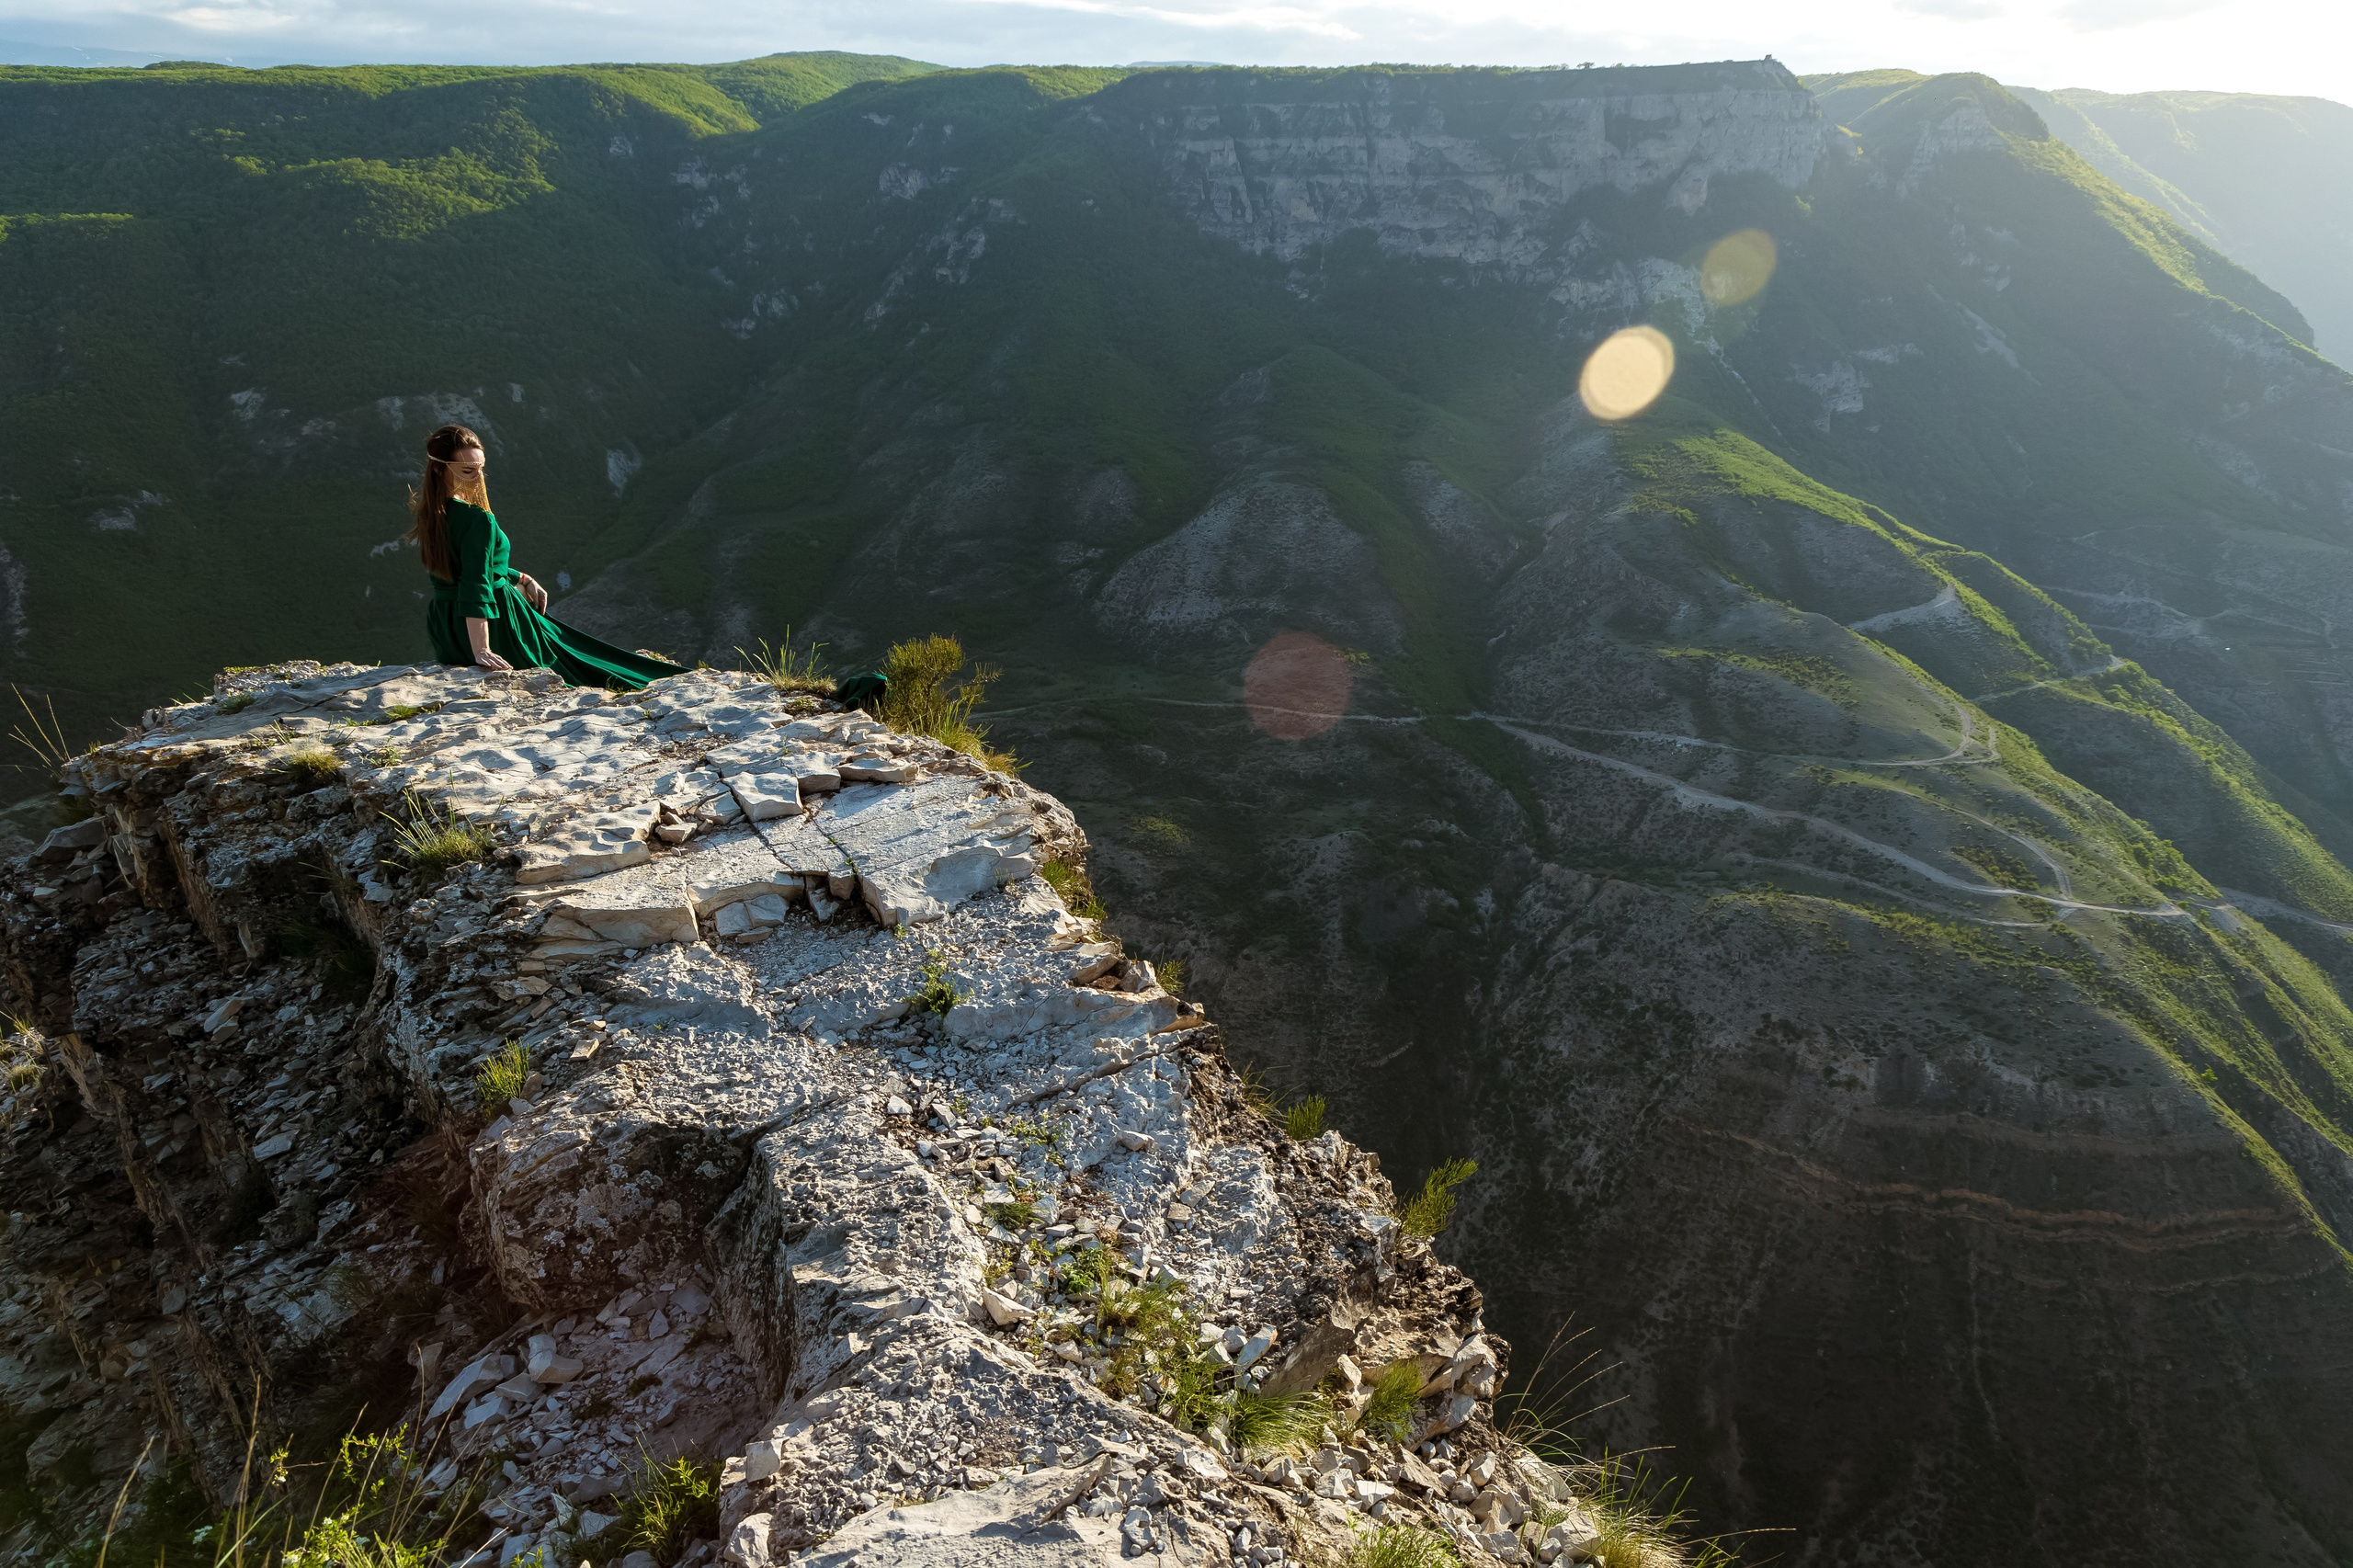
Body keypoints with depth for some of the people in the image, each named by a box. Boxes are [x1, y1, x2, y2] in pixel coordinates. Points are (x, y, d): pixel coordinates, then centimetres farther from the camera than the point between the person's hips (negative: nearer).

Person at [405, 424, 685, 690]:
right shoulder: (478, 519, -23)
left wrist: (520, 579, 16)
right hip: (494, 629, -10)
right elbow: (476, 587, -31)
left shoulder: (426, 514, 5)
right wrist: (481, 650, -34)